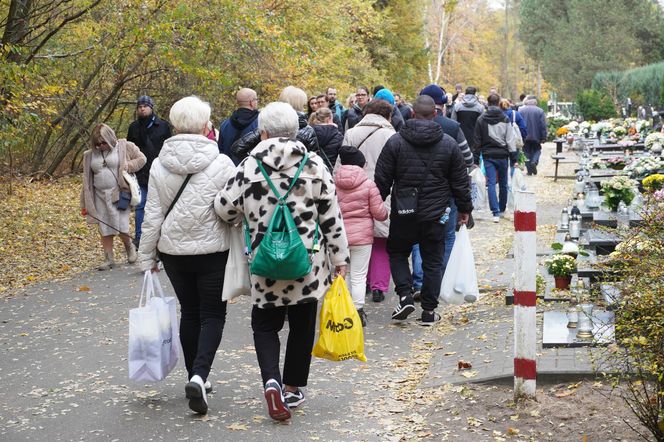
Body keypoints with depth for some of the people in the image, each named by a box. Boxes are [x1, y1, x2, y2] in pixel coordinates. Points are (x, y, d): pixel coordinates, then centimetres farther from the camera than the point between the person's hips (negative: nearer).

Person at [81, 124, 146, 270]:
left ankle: (129, 246, 21)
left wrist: (128, 166, -12)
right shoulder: (90, 155, 11)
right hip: (100, 196, 4)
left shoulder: (125, 147, 0)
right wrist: (85, 204, 11)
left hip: (119, 193, -4)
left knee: (121, 227, -10)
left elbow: (142, 158, 5)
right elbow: (87, 180, 14)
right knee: (105, 230, 6)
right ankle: (108, 259, 15)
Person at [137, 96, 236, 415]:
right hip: (212, 250, -3)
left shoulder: (160, 165, -4)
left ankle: (196, 377, 24)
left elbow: (152, 216, -2)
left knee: (189, 313, 17)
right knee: (213, 315, 6)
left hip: (173, 251, 3)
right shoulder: (221, 163, -12)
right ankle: (199, 376, -13)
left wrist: (147, 256, 7)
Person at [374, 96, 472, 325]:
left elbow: (382, 179, -3)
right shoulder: (449, 144, -2)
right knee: (432, 261, 10)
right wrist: (465, 208, 16)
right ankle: (429, 311, 11)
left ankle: (404, 296, 0)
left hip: (403, 214, -1)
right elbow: (460, 181, 3)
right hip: (435, 215, 1)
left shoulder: (395, 141, -6)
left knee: (397, 253, 18)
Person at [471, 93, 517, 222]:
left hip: (488, 155, 0)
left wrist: (476, 159, 6)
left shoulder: (481, 119, 0)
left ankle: (496, 212, -14)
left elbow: (477, 140, 2)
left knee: (491, 184, -3)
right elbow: (511, 140, -5)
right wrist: (513, 158, -1)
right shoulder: (505, 119, -3)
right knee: (503, 184, 15)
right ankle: (502, 209, 29)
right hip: (502, 155, 0)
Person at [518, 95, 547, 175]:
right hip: (536, 136, -1)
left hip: (525, 137, 1)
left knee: (527, 152, 11)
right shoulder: (540, 111, -5)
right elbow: (543, 126, -6)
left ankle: (529, 170, 7)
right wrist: (543, 138, -2)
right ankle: (534, 162, -10)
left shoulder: (520, 110, -2)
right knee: (537, 150, 17)